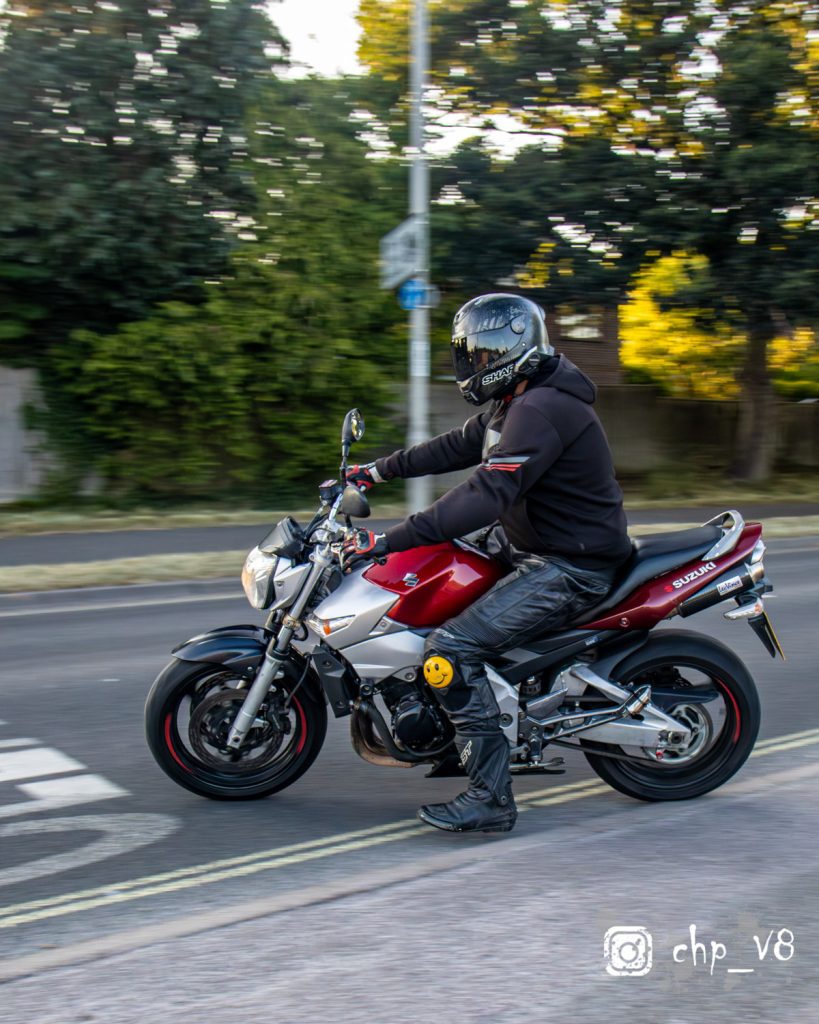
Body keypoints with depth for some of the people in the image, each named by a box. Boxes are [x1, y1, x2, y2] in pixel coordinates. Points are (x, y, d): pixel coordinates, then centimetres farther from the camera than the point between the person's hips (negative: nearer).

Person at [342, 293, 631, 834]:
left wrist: (388, 540, -35)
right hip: (534, 546, 11)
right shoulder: (522, 401, 10)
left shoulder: (541, 412, -24)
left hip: (568, 568, -11)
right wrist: (380, 470, 19)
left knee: (451, 651, -21)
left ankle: (491, 798, -15)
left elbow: (485, 496, -33)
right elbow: (458, 446, 21)